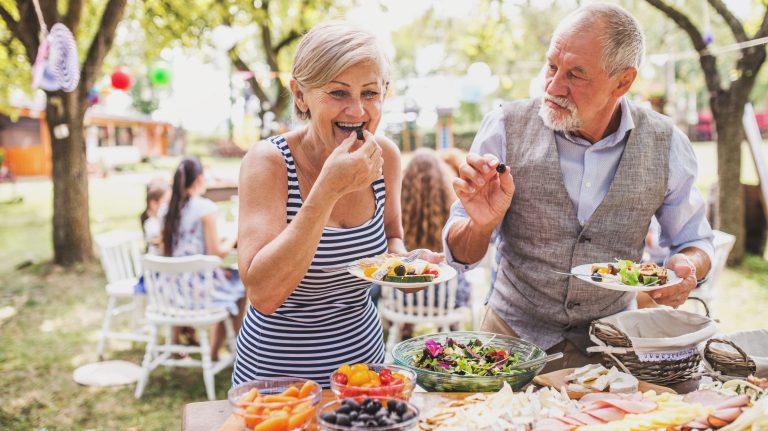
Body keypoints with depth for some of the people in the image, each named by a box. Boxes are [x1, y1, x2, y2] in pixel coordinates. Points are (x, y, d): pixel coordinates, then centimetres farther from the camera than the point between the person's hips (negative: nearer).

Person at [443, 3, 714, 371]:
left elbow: (695, 241, 10)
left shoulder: (665, 145, -6)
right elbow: (460, 254, -5)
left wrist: (688, 267, -13)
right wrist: (481, 224, -28)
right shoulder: (505, 128, -11)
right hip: (514, 337, -1)